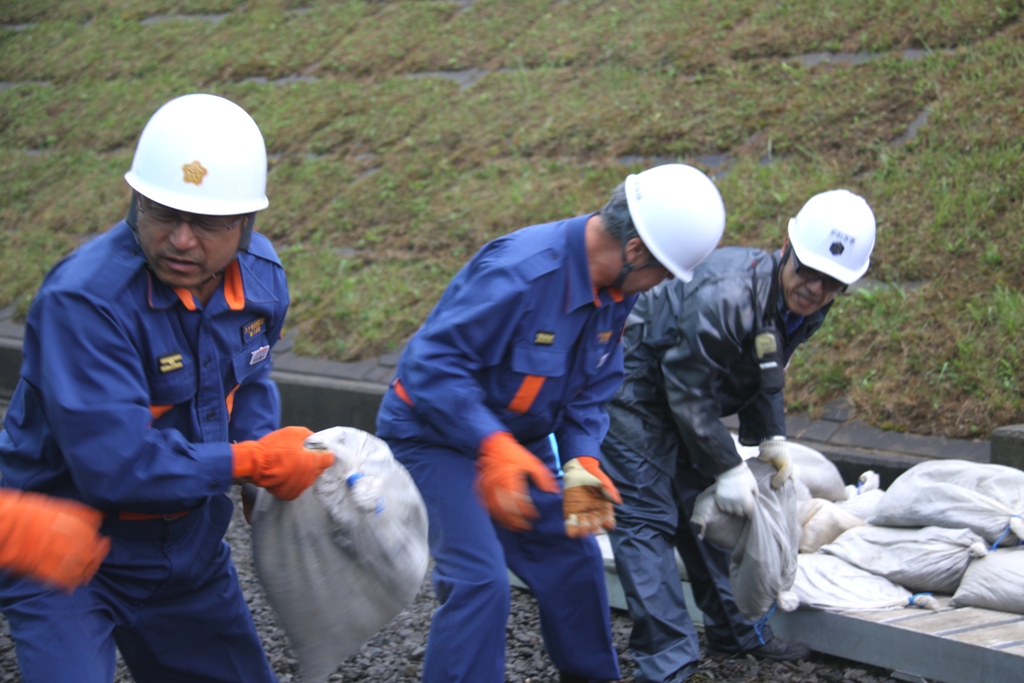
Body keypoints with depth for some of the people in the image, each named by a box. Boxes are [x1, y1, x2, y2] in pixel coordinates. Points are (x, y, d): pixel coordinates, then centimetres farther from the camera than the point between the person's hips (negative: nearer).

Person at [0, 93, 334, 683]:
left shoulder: (260, 274, -7)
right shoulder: (84, 301, -31)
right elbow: (117, 467, -34)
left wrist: (266, 448, -8)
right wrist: (256, 463, -23)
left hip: (187, 541, 7)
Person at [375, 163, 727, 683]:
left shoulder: (617, 291, -6)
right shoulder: (519, 270, -33)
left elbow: (591, 389, 4)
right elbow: (433, 361, -33)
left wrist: (582, 464, -13)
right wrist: (493, 447, -42)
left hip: (516, 440, 8)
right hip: (436, 434, -8)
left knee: (572, 557, 14)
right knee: (478, 576, -19)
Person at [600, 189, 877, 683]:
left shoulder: (806, 309, -5)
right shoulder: (724, 297, -35)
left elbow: (766, 377, 11)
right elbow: (690, 393, -29)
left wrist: (771, 440, -1)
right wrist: (726, 469, -22)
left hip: (681, 400, 9)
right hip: (633, 395, -9)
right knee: (647, 517, -12)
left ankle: (735, 630, 31)